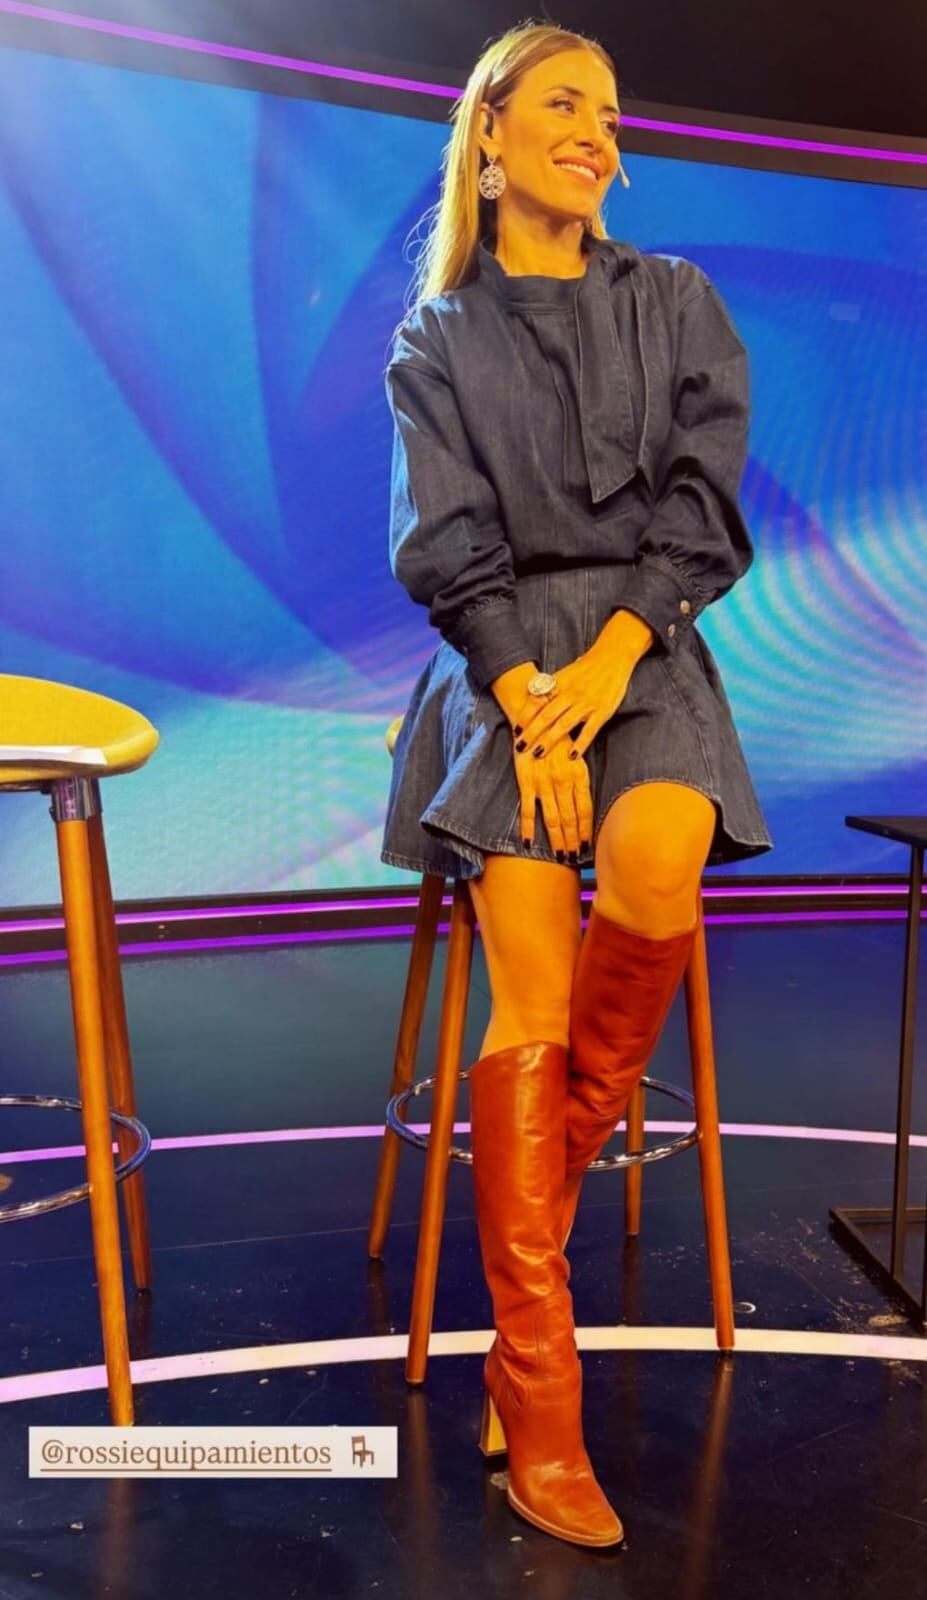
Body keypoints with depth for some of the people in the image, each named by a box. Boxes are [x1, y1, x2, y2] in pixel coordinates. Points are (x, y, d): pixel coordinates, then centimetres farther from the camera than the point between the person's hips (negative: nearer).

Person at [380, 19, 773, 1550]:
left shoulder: (676, 302, 15)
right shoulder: (437, 338, 12)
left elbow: (701, 508, 4)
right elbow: (447, 547, 2)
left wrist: (608, 663, -12)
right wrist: (527, 702, -14)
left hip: (644, 649, 1)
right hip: (497, 660, -1)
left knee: (656, 859, -33)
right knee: (530, 991, -19)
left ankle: (545, 1176, -7)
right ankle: (539, 1402, -14)